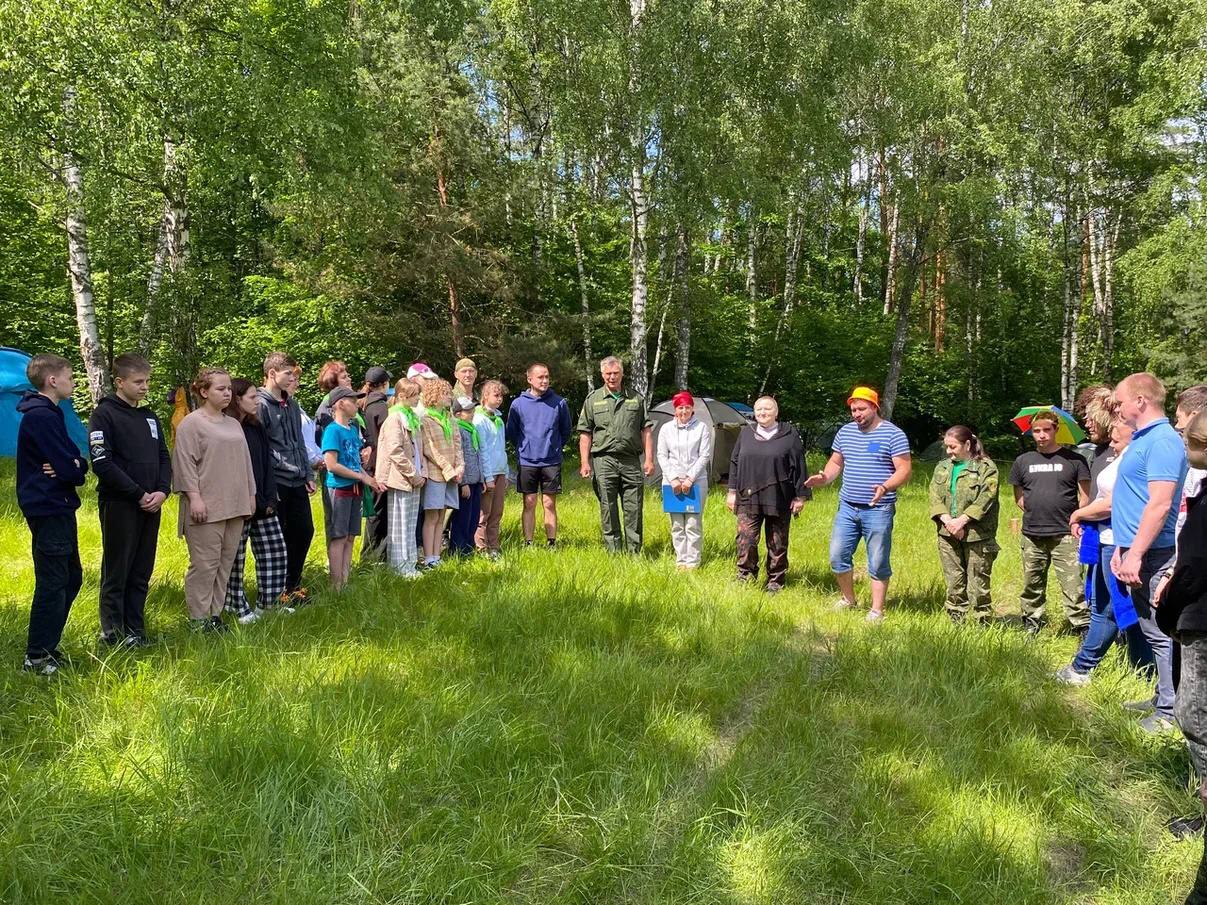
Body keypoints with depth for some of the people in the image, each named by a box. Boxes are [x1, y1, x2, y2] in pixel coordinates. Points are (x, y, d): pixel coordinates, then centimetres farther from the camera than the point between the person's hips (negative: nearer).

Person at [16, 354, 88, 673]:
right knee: (52, 583, -3)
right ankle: (37, 656, 7)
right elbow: (69, 469, -22)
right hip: (49, 510, -10)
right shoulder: (41, 416, -18)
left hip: (57, 507, 10)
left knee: (71, 578, 17)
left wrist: (74, 465, -11)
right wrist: (75, 469, 0)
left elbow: (76, 459, 11)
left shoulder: (48, 414, 16)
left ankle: (47, 645, 27)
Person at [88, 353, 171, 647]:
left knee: (141, 573, 10)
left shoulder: (150, 417, 15)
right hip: (119, 505, -6)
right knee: (116, 573, 2)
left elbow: (164, 458, 14)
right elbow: (102, 463, -14)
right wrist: (139, 494, -14)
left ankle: (135, 630, 19)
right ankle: (112, 632, 11)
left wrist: (162, 491, -3)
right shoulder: (104, 415, -6)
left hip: (151, 505, 6)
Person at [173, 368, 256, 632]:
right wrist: (194, 497, -16)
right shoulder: (191, 423, -5)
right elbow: (185, 463, -10)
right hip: (206, 507, -7)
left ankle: (215, 614, 18)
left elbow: (244, 461, 22)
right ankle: (198, 619, 3)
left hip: (235, 506, 7)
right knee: (205, 564, -5)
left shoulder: (233, 424, 17)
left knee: (225, 563, 10)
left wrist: (250, 495, 19)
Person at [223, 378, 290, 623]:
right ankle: (239, 607, 16)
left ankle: (268, 603, 20)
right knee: (235, 557, 4)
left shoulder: (257, 428, 12)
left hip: (262, 504, 8)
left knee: (276, 552, 9)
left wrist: (269, 500, 2)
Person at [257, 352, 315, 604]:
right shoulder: (261, 405, -11)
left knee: (304, 530, 13)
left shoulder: (292, 404, 14)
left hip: (297, 482, 8)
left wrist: (308, 475, 15)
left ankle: (293, 584, 28)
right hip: (276, 484, -8)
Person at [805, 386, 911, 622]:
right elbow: (835, 463, 19)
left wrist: (886, 487, -26)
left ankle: (877, 610, 15)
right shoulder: (845, 432, 11)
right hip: (847, 507, 5)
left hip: (878, 510, -5)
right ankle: (848, 599, 26)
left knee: (878, 563, 3)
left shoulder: (893, 434, -6)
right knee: (837, 556, 6)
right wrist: (824, 477, -3)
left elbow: (904, 469, -9)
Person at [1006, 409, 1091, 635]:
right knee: (1032, 586, 12)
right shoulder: (1023, 461, 11)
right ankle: (1031, 625, 25)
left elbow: (1085, 496, 4)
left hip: (1065, 535, -3)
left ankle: (1083, 628, -3)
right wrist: (1034, 514, 7)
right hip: (1032, 537, 4)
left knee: (1073, 586, -8)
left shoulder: (1074, 460, 2)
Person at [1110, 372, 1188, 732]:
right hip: (1135, 551, 10)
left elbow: (1160, 504, -23)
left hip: (1151, 555, -10)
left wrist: (1136, 554, -23)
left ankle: (1170, 711, 7)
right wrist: (1122, 548, 18)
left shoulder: (1162, 441, -16)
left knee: (1160, 632, -2)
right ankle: (1164, 698, 28)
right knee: (1150, 629, 17)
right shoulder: (1141, 439, 15)